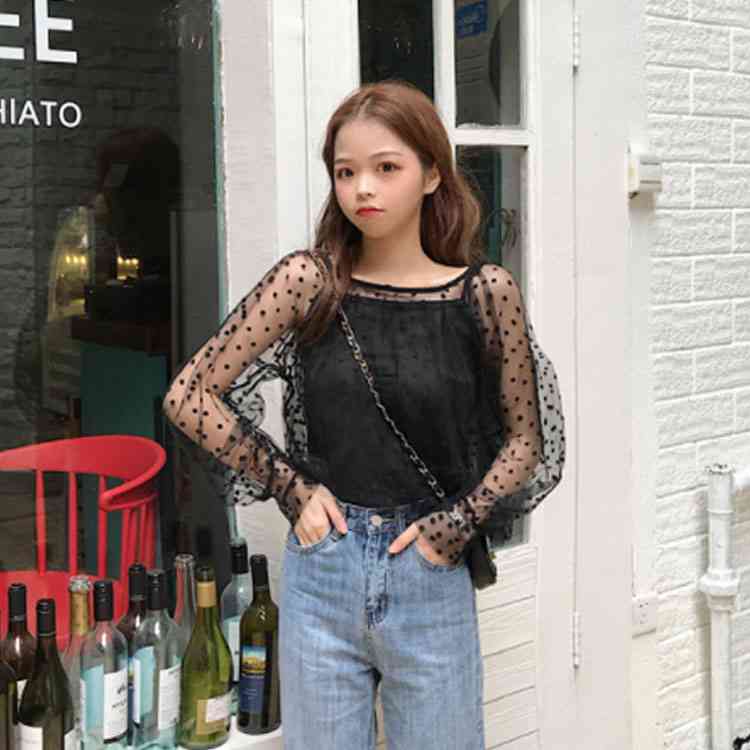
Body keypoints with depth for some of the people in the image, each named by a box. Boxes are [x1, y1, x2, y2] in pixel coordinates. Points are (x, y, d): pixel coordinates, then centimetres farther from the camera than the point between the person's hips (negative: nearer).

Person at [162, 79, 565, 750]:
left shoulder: (486, 292, -4)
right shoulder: (308, 282, -4)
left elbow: (524, 437, 7)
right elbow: (188, 397, 0)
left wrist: (454, 525, -6)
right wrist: (290, 488, -4)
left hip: (432, 576, 0)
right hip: (322, 574, 0)